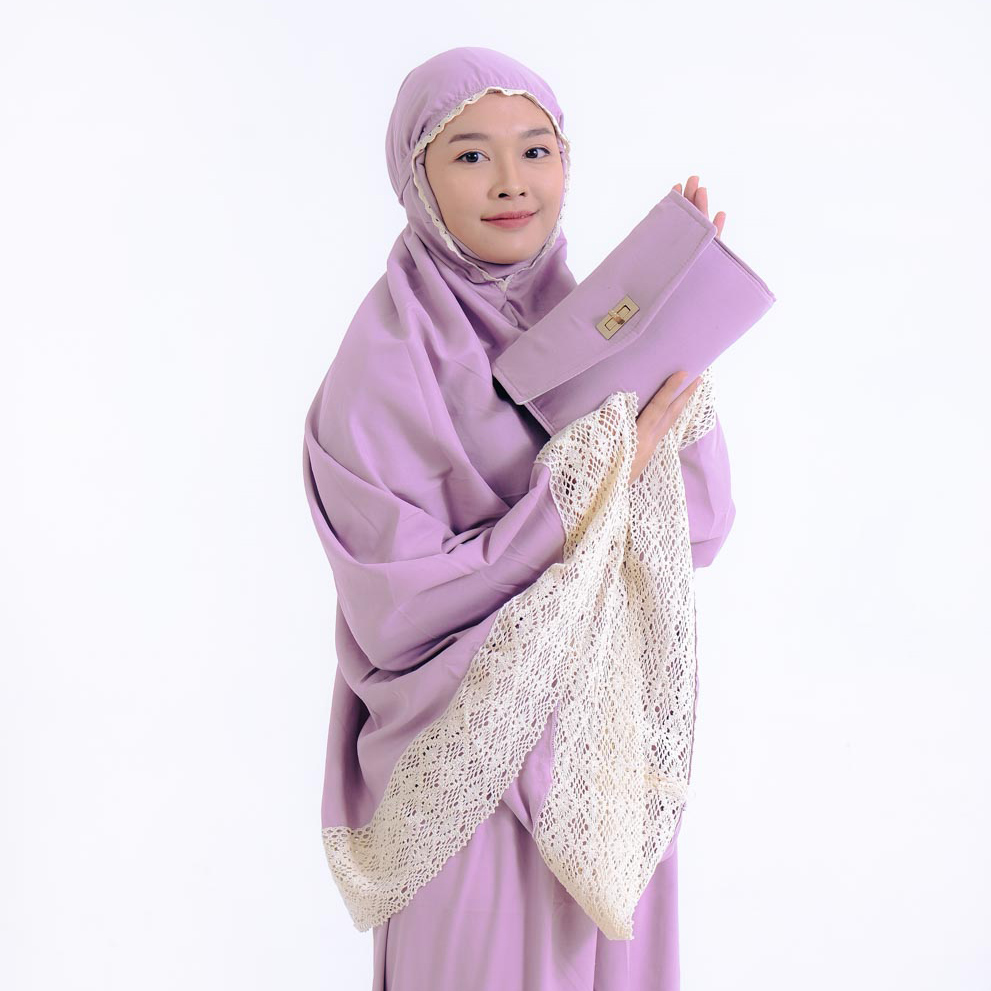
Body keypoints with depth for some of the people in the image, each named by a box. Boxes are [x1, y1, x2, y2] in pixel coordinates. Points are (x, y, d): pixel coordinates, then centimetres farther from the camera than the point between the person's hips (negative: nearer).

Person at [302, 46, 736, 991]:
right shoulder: (385, 365, -17)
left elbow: (699, 531, -3)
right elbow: (405, 609, -21)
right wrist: (604, 470, -23)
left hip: (611, 747, 6)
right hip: (480, 776, -6)